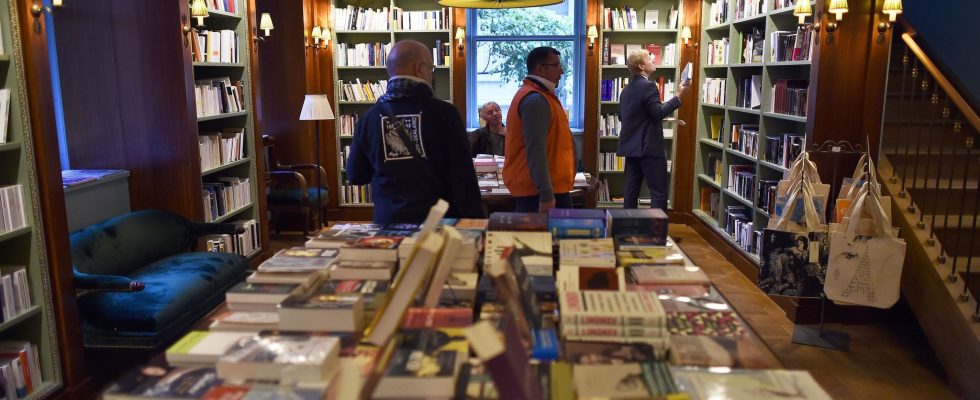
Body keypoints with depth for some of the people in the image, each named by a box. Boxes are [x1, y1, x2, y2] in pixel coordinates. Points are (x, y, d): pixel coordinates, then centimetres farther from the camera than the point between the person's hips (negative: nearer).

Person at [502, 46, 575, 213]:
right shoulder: (535, 100, -15)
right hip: (537, 192, -11)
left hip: (533, 189, 11)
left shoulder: (536, 96, 18)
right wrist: (546, 194, -27)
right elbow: (536, 151, -24)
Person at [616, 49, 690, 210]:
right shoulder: (648, 86, -12)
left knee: (631, 189, 10)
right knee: (659, 191, -4)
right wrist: (679, 96, -16)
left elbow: (621, 116, 20)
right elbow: (658, 113, -19)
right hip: (649, 147, -8)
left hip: (631, 146, 9)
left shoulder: (627, 89, 13)